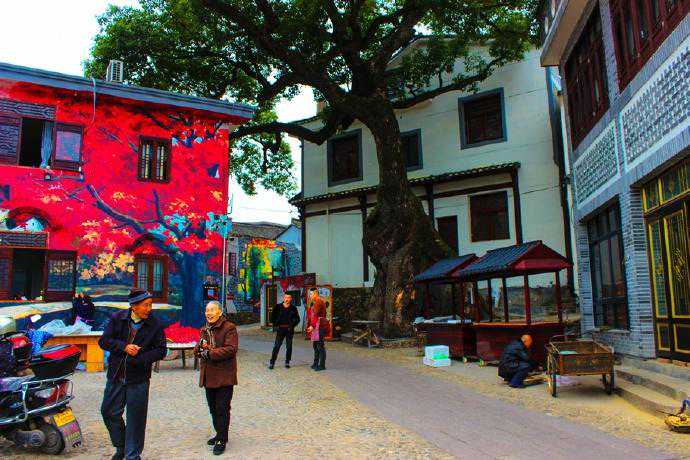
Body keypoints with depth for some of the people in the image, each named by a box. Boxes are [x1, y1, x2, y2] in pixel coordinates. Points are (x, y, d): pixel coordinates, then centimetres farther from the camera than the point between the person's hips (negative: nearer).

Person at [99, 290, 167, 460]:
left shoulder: (154, 325, -7)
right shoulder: (118, 318, -3)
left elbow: (161, 350, -4)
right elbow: (104, 341, -3)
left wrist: (140, 358, -18)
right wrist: (124, 347, -18)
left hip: (138, 379, -3)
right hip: (115, 376, 3)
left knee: (135, 419, 4)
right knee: (109, 412, 15)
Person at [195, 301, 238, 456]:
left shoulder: (229, 328, -11)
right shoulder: (204, 329, 14)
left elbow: (231, 349, -20)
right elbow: (197, 350, 13)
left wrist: (210, 353, -20)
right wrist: (200, 347, -11)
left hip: (224, 376, -7)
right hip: (208, 376, 8)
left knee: (222, 408, -2)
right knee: (213, 408, 18)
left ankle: (222, 440, 10)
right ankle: (219, 434, 35)